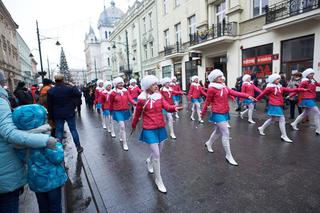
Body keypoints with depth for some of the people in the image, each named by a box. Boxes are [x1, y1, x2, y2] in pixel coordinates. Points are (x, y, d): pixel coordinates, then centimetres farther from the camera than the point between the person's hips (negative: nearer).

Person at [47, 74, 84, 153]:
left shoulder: (50, 91, -3)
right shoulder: (70, 88, -12)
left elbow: (49, 105, 0)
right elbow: (79, 94, -3)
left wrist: (51, 116, 8)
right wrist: (74, 87, 9)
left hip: (57, 115, 1)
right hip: (69, 113, -1)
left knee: (58, 131, 10)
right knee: (73, 129, 8)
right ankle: (78, 147, 15)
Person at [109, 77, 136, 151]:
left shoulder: (126, 91, 0)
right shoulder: (113, 93, -7)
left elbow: (130, 99, -11)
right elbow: (111, 103, 4)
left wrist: (135, 103, -29)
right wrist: (111, 111, 13)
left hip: (125, 111, 4)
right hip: (118, 111, -3)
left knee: (123, 126, 17)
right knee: (122, 126, -11)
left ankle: (121, 137, 43)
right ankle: (124, 143, -3)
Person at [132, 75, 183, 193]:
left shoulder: (159, 96, 2)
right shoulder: (142, 99, -10)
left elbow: (167, 107, -11)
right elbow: (137, 114, 3)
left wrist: (174, 108, -33)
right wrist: (134, 125, 15)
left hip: (161, 128, 5)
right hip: (149, 130, -5)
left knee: (158, 151, 18)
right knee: (156, 154, -5)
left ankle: (149, 161, 52)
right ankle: (158, 180, 14)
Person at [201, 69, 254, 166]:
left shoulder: (224, 87, 9)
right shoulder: (212, 89, -13)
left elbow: (235, 93, -2)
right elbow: (207, 101, -6)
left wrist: (247, 96, -14)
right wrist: (203, 112, 2)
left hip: (225, 113, 8)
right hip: (218, 114, -8)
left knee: (218, 131, 20)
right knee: (226, 134, -7)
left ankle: (209, 143, 44)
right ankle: (228, 155, 4)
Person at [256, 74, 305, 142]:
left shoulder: (280, 87, 10)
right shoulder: (270, 88, -9)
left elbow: (289, 90, 7)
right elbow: (262, 94, -3)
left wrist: (300, 89, 0)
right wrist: (257, 99, 5)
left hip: (279, 105, 9)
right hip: (274, 105, -9)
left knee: (272, 119, 18)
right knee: (282, 119, -8)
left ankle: (261, 128, 33)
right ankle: (284, 136, 0)